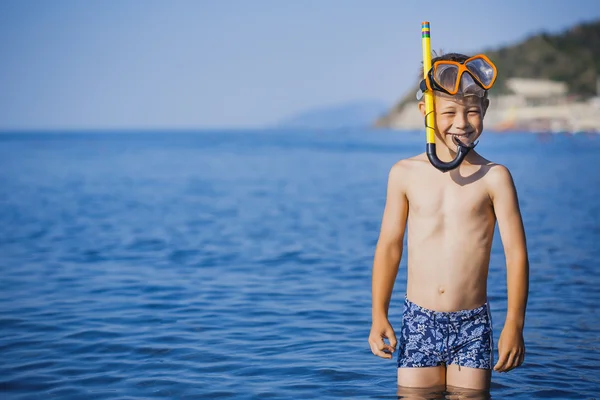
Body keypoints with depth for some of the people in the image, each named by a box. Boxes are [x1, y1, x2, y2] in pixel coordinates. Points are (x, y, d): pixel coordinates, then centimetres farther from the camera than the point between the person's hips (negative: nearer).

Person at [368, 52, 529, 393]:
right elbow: (389, 246, 7)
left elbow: (516, 253, -4)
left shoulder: (493, 177, -5)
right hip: (419, 322, 2)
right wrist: (379, 316, 4)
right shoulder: (406, 173, 2)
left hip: (473, 326, -1)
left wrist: (514, 324, -9)